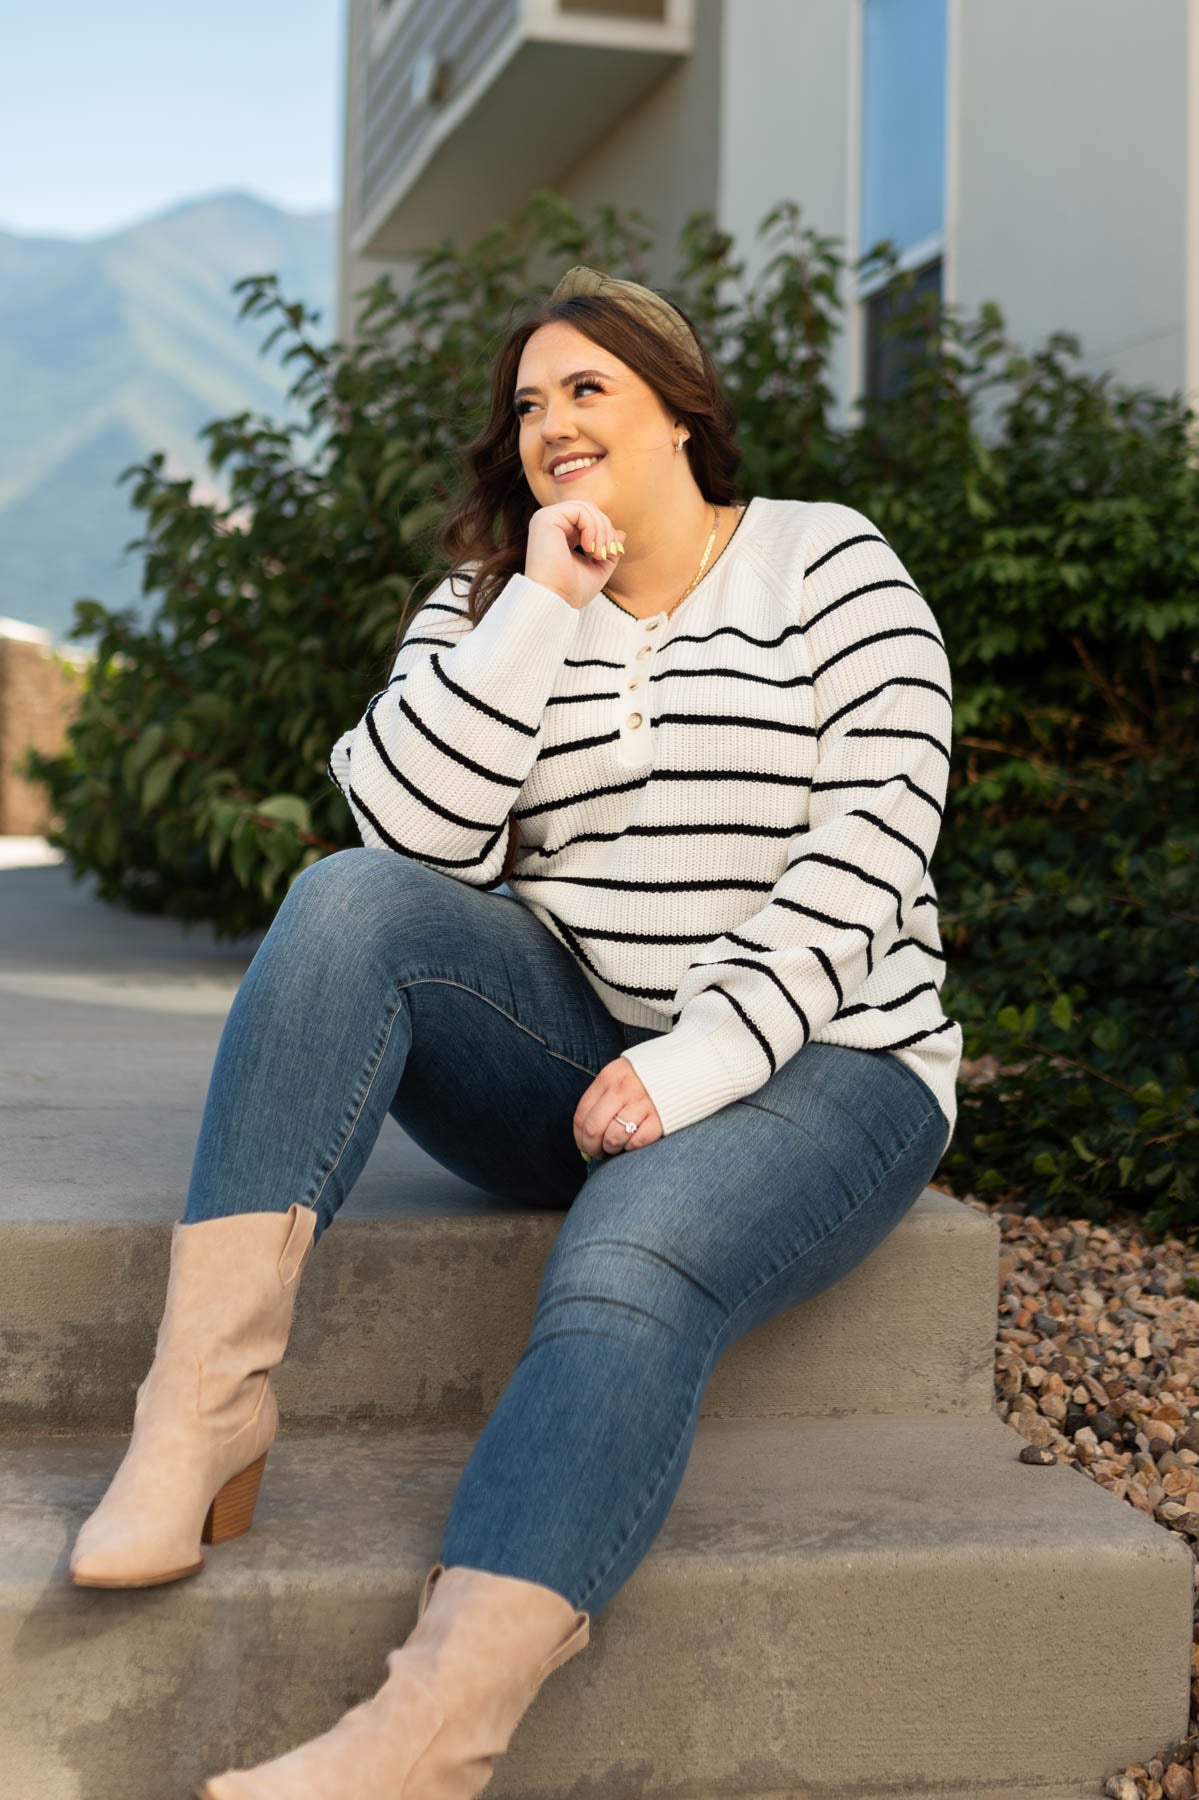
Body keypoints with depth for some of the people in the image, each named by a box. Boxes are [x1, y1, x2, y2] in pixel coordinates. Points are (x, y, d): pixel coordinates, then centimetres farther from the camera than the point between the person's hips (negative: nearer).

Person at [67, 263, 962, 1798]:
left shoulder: (835, 573, 2)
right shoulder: (490, 602, 11)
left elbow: (864, 860, -10)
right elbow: (419, 836, -6)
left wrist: (698, 1060, -21)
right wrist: (539, 614, -12)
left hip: (809, 1066, -3)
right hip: (568, 1046, 4)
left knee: (630, 1272, -35)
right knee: (352, 901, -24)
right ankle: (203, 1406, -31)